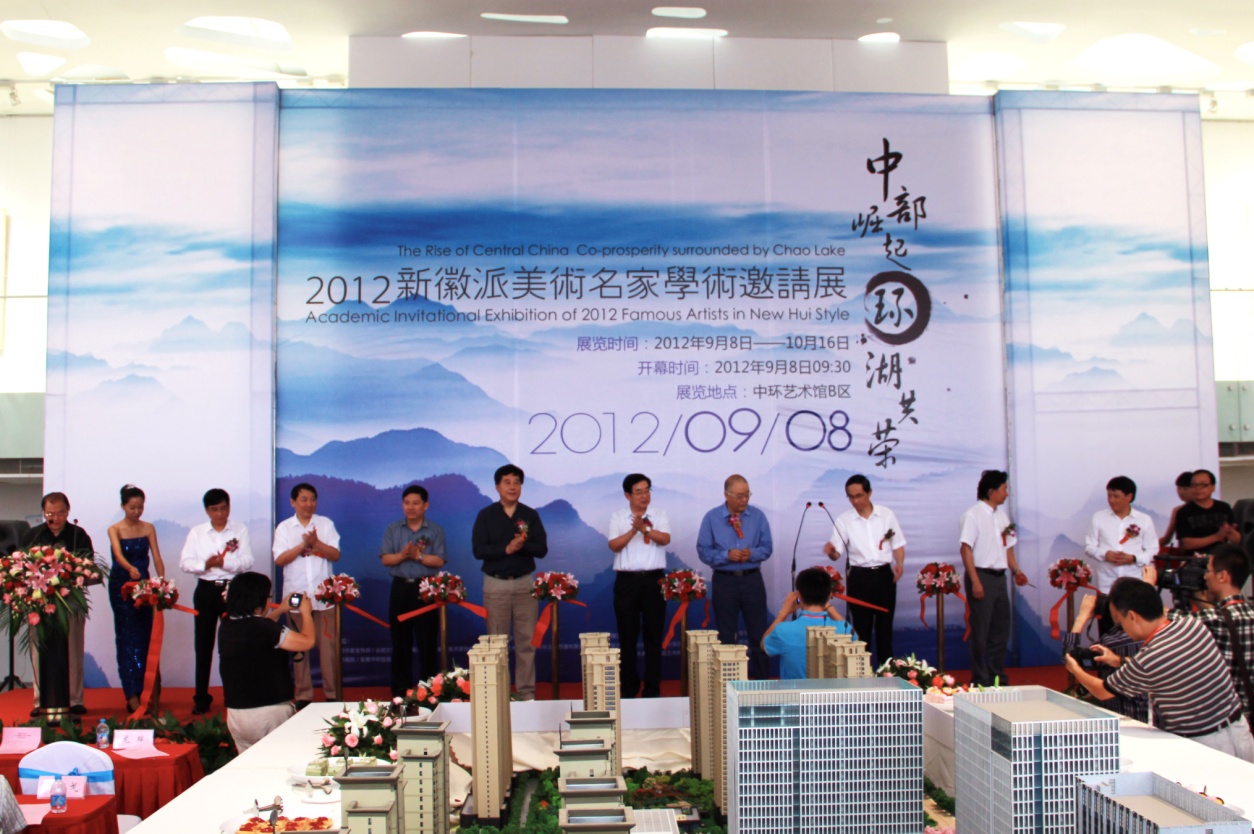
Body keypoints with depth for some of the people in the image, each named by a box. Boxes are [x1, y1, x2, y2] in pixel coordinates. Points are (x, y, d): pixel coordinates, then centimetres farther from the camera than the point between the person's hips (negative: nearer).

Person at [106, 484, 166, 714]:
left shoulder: (148, 528, 4)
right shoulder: (115, 530, -4)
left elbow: (157, 557, -3)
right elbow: (119, 555, -21)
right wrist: (131, 569, -42)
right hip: (121, 585, -3)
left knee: (143, 637, 2)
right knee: (127, 637, -5)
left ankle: (135, 692, 11)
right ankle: (132, 695, -6)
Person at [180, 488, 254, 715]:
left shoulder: (240, 530, 2)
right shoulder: (196, 532, 7)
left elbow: (247, 561, -6)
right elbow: (185, 562, -1)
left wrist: (223, 562, -20)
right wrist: (206, 564, -17)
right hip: (206, 590, 2)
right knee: (203, 645, 5)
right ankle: (201, 698, 13)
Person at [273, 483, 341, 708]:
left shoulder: (326, 524, 8)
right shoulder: (284, 528, 7)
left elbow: (335, 555, 0)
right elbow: (279, 559, -3)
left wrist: (316, 543, -14)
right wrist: (303, 544, -12)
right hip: (296, 595, 0)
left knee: (329, 646, -2)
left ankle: (332, 694, 6)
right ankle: (303, 695, 14)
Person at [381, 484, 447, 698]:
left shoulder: (435, 530, 3)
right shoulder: (392, 530, 10)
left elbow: (439, 561, -7)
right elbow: (385, 559, -1)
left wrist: (418, 555, -18)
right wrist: (402, 555, -18)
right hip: (400, 588, 2)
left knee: (427, 641, 0)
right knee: (400, 641, 7)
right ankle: (400, 691, 15)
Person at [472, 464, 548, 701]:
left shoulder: (530, 515, 6)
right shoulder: (486, 515, 2)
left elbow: (542, 549, 0)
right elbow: (478, 550, -7)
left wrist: (523, 546, -19)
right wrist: (506, 549, -19)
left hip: (525, 583, 1)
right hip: (496, 584, -1)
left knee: (526, 641, 3)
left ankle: (527, 693, 10)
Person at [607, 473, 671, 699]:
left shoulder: (659, 515, 7)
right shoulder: (618, 517, 6)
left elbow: (665, 539, -10)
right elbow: (614, 545, -6)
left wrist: (645, 528, -26)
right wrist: (634, 530, -18)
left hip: (654, 579, 0)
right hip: (627, 580, 0)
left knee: (653, 634, 4)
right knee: (627, 635, 5)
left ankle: (652, 688, 12)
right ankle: (628, 687, 15)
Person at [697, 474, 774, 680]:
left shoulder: (758, 516, 2)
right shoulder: (711, 518, -2)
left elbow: (767, 547, 3)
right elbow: (704, 551, -4)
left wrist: (752, 554, -17)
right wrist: (726, 555, -19)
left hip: (752, 579, 1)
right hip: (724, 581, -1)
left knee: (759, 634, 3)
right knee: (726, 637, 8)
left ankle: (761, 679, 14)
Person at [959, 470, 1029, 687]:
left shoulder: (1001, 515, 13)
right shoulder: (973, 514, -11)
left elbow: (1007, 547, 19)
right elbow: (965, 548, -16)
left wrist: (1016, 571, 3)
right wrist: (975, 581, -21)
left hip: (999, 577, 8)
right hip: (982, 576, -8)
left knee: (1001, 629, 12)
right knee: (981, 632, -1)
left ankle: (997, 677, 23)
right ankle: (980, 680, 7)